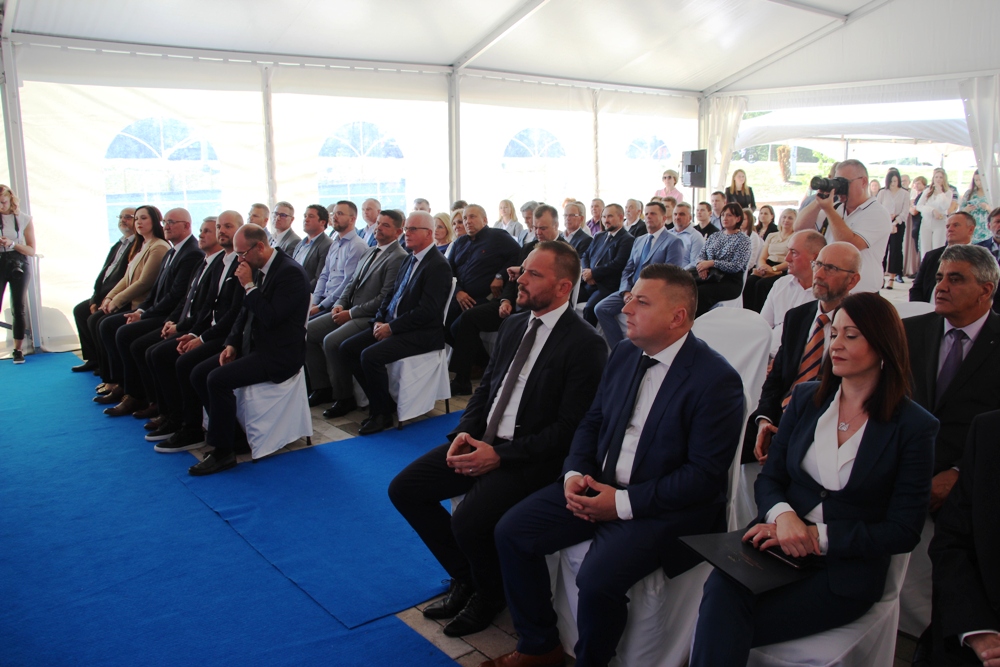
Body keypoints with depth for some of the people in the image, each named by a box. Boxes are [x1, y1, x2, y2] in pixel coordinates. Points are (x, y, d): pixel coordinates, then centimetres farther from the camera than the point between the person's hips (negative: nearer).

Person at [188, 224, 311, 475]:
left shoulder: (290, 272, -18)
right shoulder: (259, 270, 10)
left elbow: (271, 317, -25)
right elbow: (246, 312, 18)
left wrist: (249, 285, -18)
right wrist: (232, 343, 5)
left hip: (278, 355, -9)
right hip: (254, 346, 10)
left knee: (218, 379, -23)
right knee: (199, 374, 0)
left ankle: (223, 452, -10)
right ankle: (229, 431, 11)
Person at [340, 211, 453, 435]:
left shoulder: (438, 266, -15)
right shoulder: (409, 260, 15)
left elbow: (427, 310, -21)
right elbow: (392, 294, 19)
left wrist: (392, 328, -17)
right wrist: (380, 320, 2)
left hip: (421, 333, -10)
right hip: (392, 325, 10)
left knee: (370, 356, -27)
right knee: (347, 348, 0)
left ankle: (383, 412, -6)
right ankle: (380, 401, 7)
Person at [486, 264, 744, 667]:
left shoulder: (716, 380, -16)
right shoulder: (624, 354, 6)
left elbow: (705, 475, -18)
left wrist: (624, 503, -21)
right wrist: (574, 473, -6)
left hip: (661, 508, -7)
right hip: (597, 485, 7)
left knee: (597, 579, -29)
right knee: (511, 531, -3)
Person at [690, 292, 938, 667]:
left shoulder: (914, 427, -1)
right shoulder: (806, 399, 10)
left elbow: (903, 533, -3)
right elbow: (768, 478, 10)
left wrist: (817, 536, -13)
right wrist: (783, 514, -13)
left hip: (847, 568, -3)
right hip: (780, 541, 3)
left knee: (721, 629, -27)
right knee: (722, 587, -32)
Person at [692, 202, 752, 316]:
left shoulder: (743, 240, 4)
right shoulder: (714, 236, 21)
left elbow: (736, 266, -9)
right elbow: (701, 255, 14)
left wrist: (711, 263, -16)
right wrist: (702, 264, -11)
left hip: (730, 281, -5)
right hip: (709, 276, 5)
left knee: (701, 292, -35)